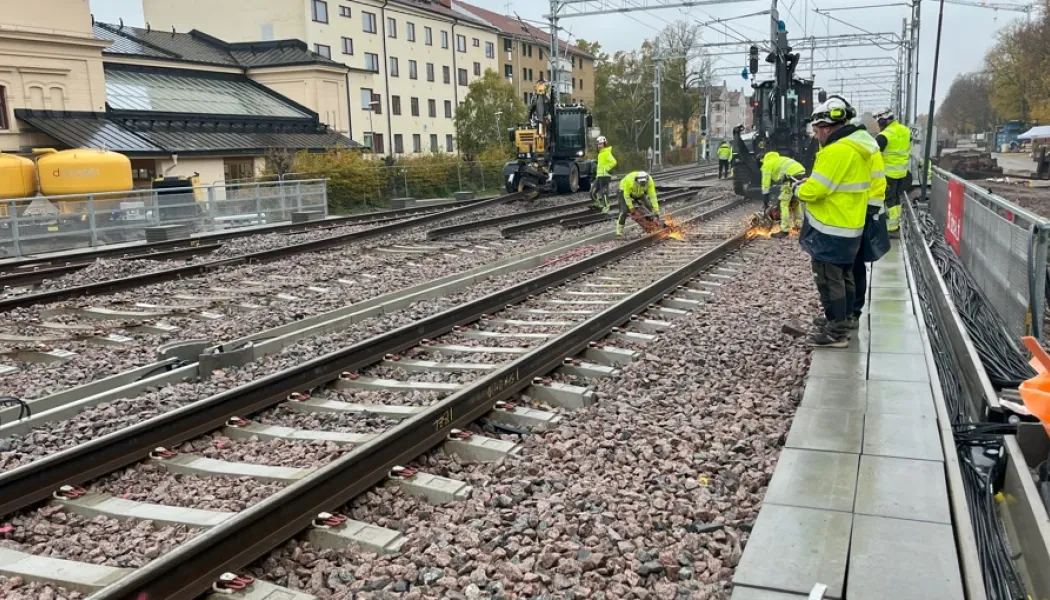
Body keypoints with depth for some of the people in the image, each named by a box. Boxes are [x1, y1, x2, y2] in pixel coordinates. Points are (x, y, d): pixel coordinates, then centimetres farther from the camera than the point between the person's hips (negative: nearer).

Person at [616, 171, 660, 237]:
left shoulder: (649, 181, -31)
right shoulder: (630, 180, -40)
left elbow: (652, 196, -30)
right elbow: (626, 195, -30)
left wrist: (656, 210, -31)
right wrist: (631, 207, -30)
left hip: (640, 193, 4)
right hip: (625, 191, -4)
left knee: (648, 208, -9)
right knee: (625, 211, -18)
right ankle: (619, 232, -11)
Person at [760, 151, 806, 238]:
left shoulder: (766, 165, 9)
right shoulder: (776, 160, 35)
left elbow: (766, 183, 6)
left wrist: (766, 201, 11)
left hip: (792, 176, -8)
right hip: (801, 174, 8)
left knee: (784, 203, 0)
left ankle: (785, 230, 0)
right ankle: (799, 224, 33)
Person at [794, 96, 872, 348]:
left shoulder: (836, 151, -22)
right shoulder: (857, 147, 10)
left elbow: (814, 189, -23)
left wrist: (800, 190, -2)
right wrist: (810, 182, 9)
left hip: (831, 230, -10)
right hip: (850, 226, 10)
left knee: (828, 279, -2)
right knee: (843, 275, 21)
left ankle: (836, 332, 4)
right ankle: (842, 318, 34)